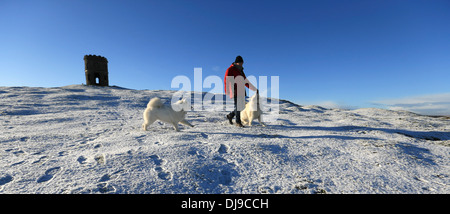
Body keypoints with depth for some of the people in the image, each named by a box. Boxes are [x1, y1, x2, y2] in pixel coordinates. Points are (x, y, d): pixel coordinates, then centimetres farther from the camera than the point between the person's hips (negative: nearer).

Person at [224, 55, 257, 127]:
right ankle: (238, 122, 2)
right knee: (237, 105, -8)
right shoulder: (230, 69, -4)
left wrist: (254, 89, 27)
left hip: (241, 91, 8)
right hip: (235, 91, -8)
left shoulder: (240, 70, 22)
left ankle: (230, 115, 25)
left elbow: (245, 81, 28)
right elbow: (227, 80, -13)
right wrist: (228, 91, -26)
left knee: (242, 106, 7)